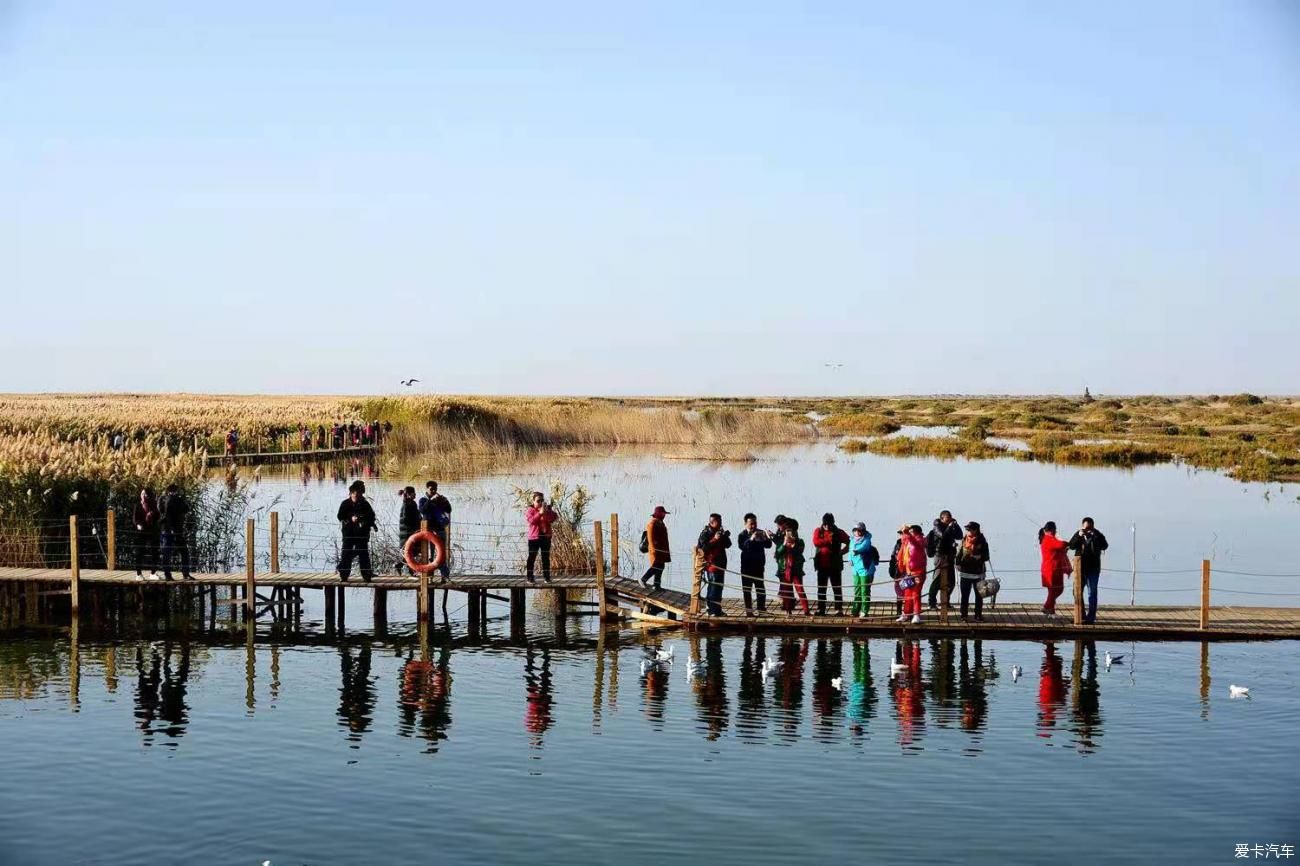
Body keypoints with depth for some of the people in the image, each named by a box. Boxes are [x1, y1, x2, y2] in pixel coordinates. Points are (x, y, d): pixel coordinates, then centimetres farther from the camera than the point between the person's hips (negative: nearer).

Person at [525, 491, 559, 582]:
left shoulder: (548, 509, 9)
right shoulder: (530, 510, -2)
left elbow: (553, 519, -4)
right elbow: (531, 520, -18)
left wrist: (547, 511, -17)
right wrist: (540, 513, -24)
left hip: (546, 537, 4)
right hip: (534, 537, -4)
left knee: (546, 558, 8)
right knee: (532, 558, -2)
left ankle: (546, 576, 13)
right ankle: (530, 577, 2)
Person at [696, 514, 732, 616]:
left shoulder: (720, 532, 14)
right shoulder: (705, 533, -9)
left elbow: (728, 545, 14)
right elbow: (703, 547, -19)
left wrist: (726, 537, -5)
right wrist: (714, 539, -25)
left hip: (720, 564, 8)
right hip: (711, 564, -8)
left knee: (719, 587, 13)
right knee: (714, 587, -11)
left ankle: (717, 609, 21)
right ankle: (712, 610, -10)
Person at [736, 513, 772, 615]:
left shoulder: (761, 533, 5)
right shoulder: (742, 535, -3)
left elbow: (768, 545, -5)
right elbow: (742, 546, -21)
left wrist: (765, 538, -26)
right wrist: (751, 539, -35)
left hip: (759, 565, 2)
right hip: (746, 565, -2)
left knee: (760, 588, 1)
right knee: (747, 588, 2)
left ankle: (762, 609, 8)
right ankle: (749, 610, 6)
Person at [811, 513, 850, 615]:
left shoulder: (838, 532, 2)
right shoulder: (818, 531, 4)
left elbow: (849, 543, 3)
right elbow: (816, 542, -14)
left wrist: (841, 552, -7)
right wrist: (828, 540, -17)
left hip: (835, 565, -2)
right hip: (822, 564, 2)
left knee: (837, 588, 0)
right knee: (821, 588, 6)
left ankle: (839, 609, 2)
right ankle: (821, 609, 11)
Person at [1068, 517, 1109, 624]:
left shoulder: (1097, 535, -3)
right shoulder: (1078, 534, 3)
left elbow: (1105, 546, -19)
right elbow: (1071, 546, -10)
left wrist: (1096, 535, -30)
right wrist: (1079, 536, -24)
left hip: (1093, 568, -3)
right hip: (1080, 567, 3)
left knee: (1092, 593, -2)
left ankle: (1091, 617, 0)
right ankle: (1081, 615, 19)